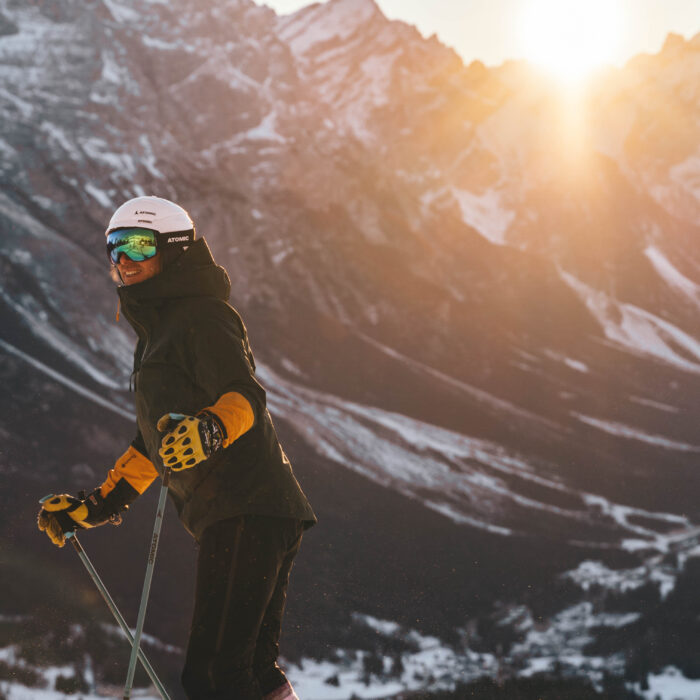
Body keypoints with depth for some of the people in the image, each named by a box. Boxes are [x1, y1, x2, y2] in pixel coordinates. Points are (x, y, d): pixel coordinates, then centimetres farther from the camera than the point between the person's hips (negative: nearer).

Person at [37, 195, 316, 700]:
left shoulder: (202, 317, -5)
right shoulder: (158, 332, 25)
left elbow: (246, 394, -20)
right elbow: (155, 437, 32)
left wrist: (211, 429, -42)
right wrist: (98, 506, 31)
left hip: (246, 513, -11)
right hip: (229, 519, 11)